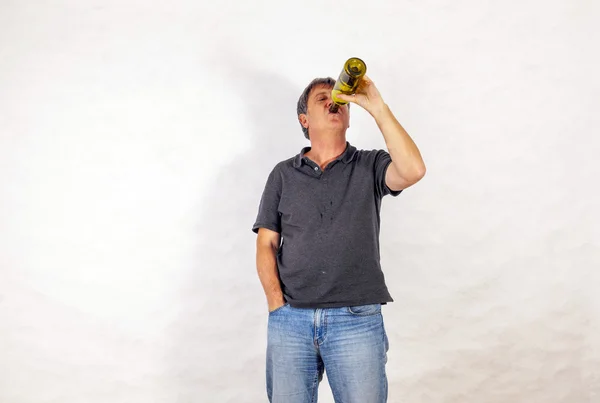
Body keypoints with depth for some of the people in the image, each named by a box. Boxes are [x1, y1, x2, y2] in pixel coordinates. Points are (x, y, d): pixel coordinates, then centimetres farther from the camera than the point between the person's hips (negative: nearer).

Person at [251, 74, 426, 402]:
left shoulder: (370, 166, 8)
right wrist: (277, 305, -6)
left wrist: (376, 107, -12)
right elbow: (266, 245, 8)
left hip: (357, 318, -1)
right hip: (290, 320, 2)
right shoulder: (283, 174, 12)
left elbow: (413, 170, -14)